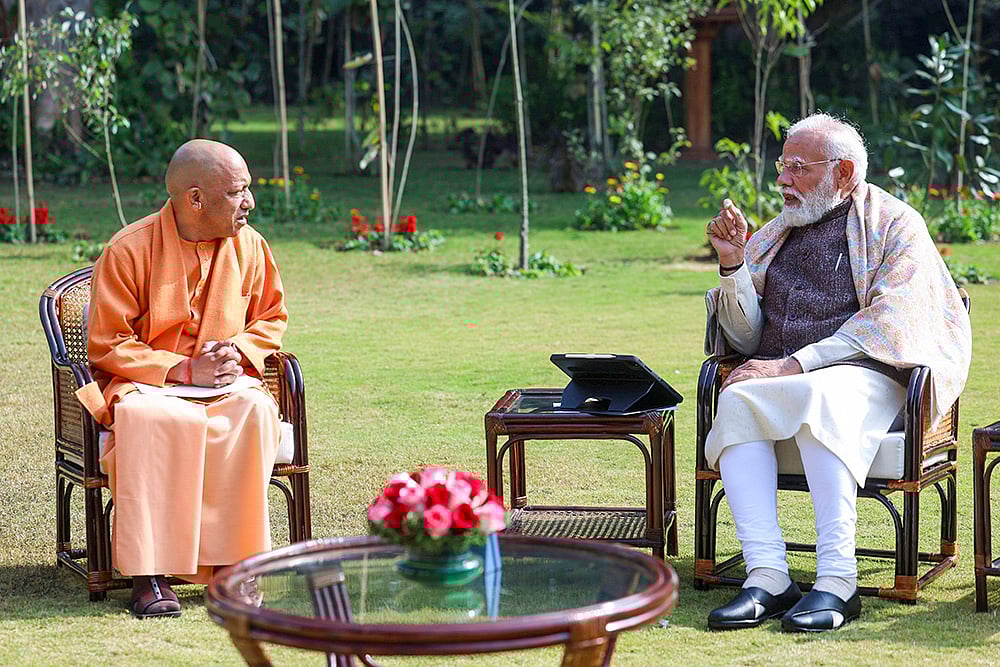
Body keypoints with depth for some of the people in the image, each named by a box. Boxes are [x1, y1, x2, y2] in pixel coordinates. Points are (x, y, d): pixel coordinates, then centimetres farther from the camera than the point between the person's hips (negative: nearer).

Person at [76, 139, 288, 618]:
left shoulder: (249, 246, 3)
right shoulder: (128, 251, -10)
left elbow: (271, 318, 17)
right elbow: (105, 345, -9)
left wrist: (238, 351, -6)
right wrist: (184, 371, -18)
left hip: (225, 383, 3)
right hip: (143, 383, -3)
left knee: (255, 411, -32)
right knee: (149, 418, -39)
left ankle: (233, 561, -27)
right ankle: (148, 574, -35)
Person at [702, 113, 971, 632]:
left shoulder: (895, 224, 6)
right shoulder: (773, 235, 22)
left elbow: (892, 321, -10)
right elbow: (747, 339, 17)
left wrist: (796, 364, -18)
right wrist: (733, 264, 1)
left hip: (865, 374, -4)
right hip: (782, 377, 4)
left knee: (819, 397, -39)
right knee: (735, 402, -30)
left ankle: (837, 580, -42)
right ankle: (767, 577, -38)